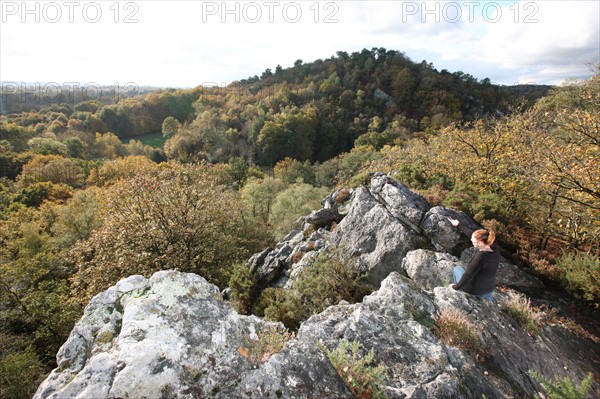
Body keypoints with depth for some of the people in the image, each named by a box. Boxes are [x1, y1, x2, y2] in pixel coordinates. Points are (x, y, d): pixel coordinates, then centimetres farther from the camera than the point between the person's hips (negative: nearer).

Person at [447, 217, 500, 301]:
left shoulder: (481, 257, -36)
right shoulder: (494, 249, -15)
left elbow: (468, 275, -28)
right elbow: (471, 234, -4)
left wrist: (456, 287, -12)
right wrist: (458, 225, 8)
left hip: (474, 290, -6)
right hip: (489, 289, 6)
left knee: (457, 268, 21)